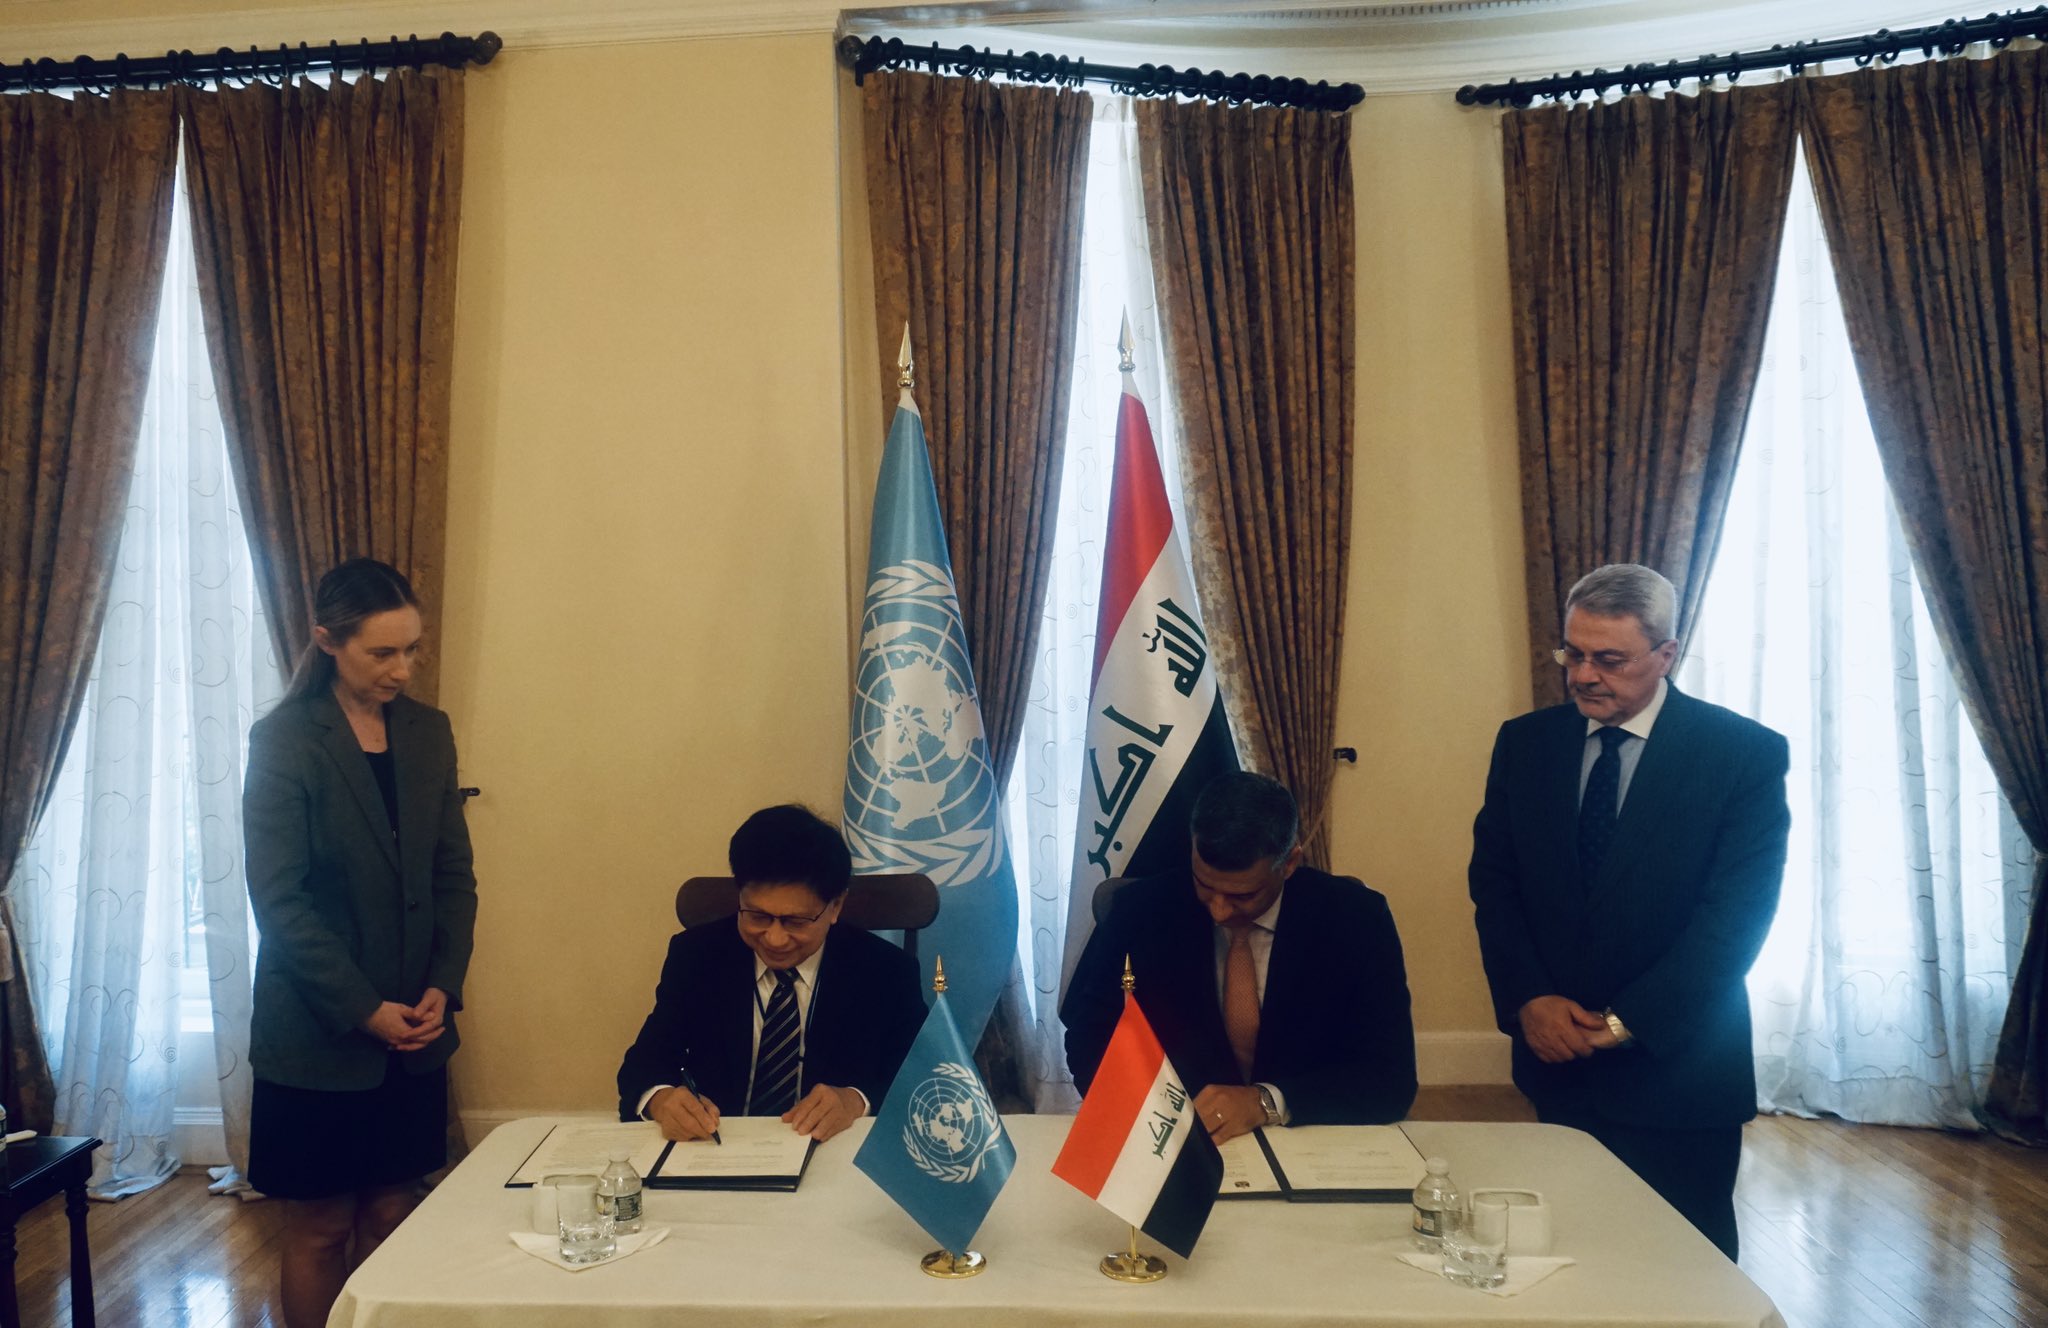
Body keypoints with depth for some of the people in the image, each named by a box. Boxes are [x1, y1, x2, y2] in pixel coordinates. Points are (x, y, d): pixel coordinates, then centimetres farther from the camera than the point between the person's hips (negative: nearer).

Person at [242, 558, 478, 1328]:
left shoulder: (428, 732, 6)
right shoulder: (284, 739, -9)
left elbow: (453, 875, 8)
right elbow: (279, 900, -12)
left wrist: (442, 986, -5)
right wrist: (364, 1010, -14)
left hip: (415, 1030, 4)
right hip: (319, 1037, -4)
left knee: (393, 1216, 10)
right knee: (321, 1227, 7)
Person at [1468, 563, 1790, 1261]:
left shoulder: (1747, 753, -8)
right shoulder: (1524, 743, 3)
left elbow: (1736, 914, -13)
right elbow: (1492, 881, 4)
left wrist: (1626, 1023, -14)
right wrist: (1529, 1000, -10)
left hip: (1677, 1066, -3)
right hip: (1555, 1052, 3)